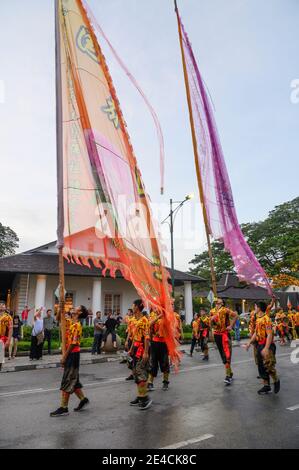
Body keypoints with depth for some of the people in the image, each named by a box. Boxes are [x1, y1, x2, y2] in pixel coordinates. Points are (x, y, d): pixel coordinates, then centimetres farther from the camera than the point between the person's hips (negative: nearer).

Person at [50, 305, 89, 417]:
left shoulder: (77, 325, -17)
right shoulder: (70, 322, 10)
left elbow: (74, 343, -20)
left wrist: (64, 356, -17)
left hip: (73, 355, -9)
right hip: (70, 354, 9)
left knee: (67, 382, -1)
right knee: (73, 380, 16)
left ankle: (63, 408, 8)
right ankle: (83, 399, 28)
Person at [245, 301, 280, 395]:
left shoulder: (266, 319, -18)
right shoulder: (258, 319, 10)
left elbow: (269, 335, -23)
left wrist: (266, 348, -28)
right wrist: (249, 343, 16)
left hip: (267, 346, -9)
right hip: (260, 345, 9)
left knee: (269, 366, -5)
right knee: (261, 367, 12)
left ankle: (276, 381, 22)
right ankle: (266, 386, 23)